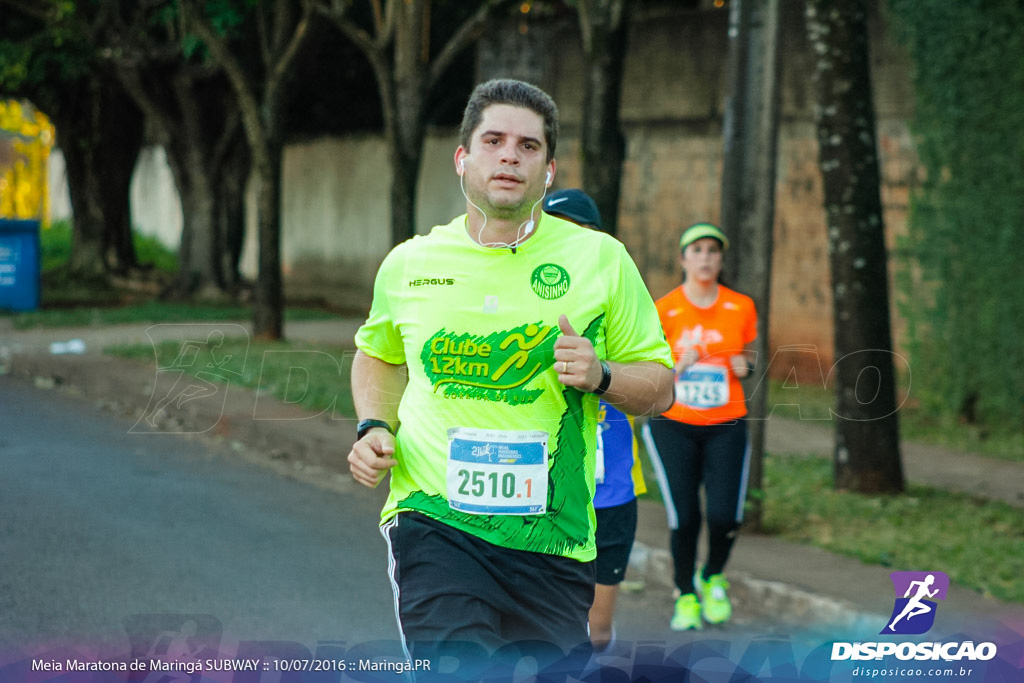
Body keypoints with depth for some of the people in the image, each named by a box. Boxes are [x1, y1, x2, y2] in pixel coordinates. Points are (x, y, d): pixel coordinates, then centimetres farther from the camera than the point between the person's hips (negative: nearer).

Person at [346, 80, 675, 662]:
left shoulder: (601, 258, 4)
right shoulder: (409, 264, 7)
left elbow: (660, 387, 9)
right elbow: (378, 355, 28)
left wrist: (599, 375, -12)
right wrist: (375, 428, 9)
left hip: (552, 536, 1)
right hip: (433, 521, -1)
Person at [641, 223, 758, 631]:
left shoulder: (741, 308, 3)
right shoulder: (663, 310, -2)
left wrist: (745, 364, -5)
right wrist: (679, 366, -15)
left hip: (726, 426, 1)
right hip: (674, 425, -1)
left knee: (724, 515, -11)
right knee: (683, 518, -6)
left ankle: (713, 578, 20)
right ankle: (685, 596, 17)